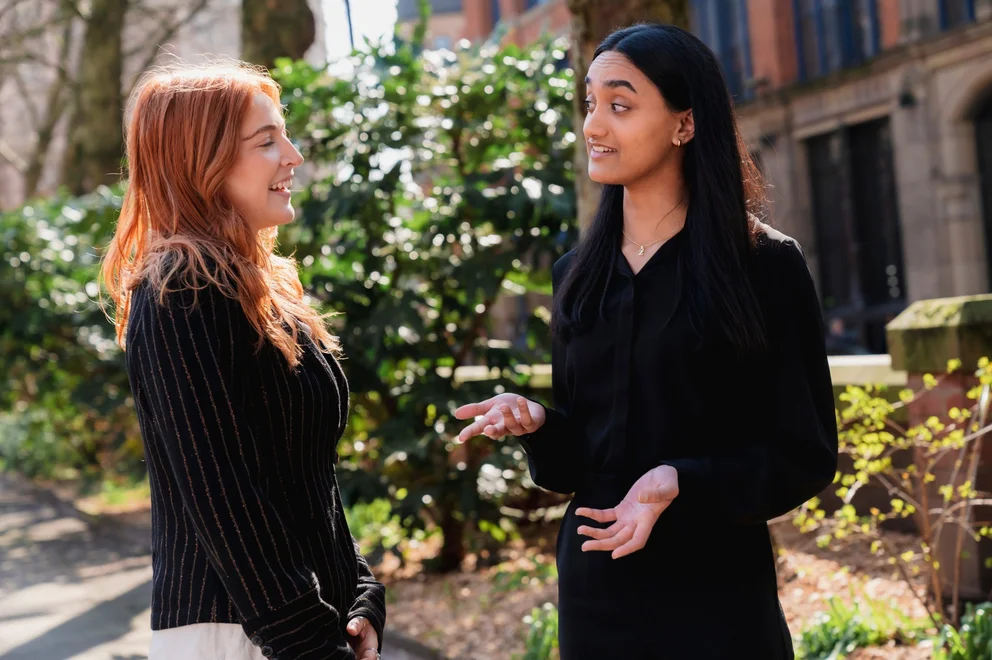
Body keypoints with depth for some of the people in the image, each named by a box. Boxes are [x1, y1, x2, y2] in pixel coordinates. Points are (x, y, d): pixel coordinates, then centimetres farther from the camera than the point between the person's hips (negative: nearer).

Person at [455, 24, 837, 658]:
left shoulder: (767, 266, -7)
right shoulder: (577, 275, 7)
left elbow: (806, 456, -7)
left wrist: (680, 485, -22)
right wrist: (535, 421, -9)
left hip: (717, 594, -4)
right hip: (593, 589, 5)